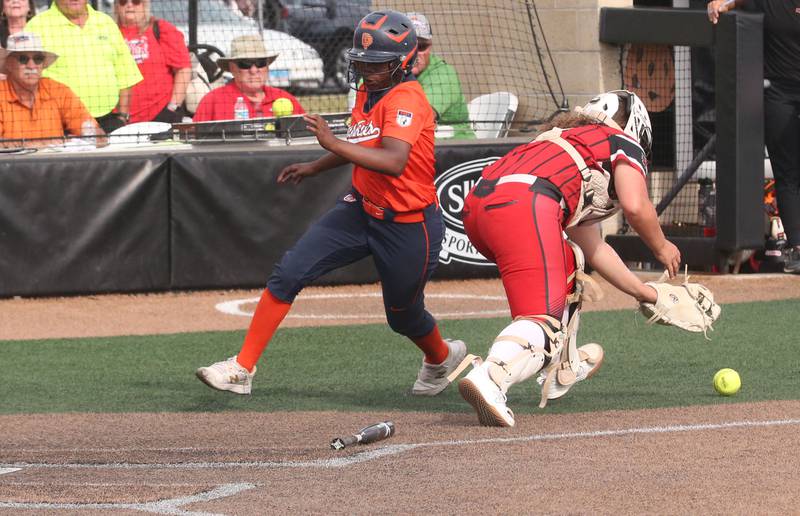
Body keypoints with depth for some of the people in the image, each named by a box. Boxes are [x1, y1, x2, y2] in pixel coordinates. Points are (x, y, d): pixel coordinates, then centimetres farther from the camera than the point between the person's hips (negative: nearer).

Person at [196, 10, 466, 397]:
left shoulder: (406, 99, -24)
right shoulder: (367, 93, 3)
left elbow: (394, 161, -41)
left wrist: (334, 144, -47)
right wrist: (314, 168, 24)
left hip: (409, 227, -7)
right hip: (362, 209, 7)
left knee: (403, 315, 13)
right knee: (289, 273, -9)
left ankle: (442, 357, 49)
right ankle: (242, 368, -7)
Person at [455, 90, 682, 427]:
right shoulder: (623, 143, 19)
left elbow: (592, 247, 45)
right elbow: (635, 207, -1)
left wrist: (643, 292, 52)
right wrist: (661, 247, 17)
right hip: (524, 204, -9)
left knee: (567, 264, 34)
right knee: (543, 321, -17)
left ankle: (563, 370, 39)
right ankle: (491, 377, -44)